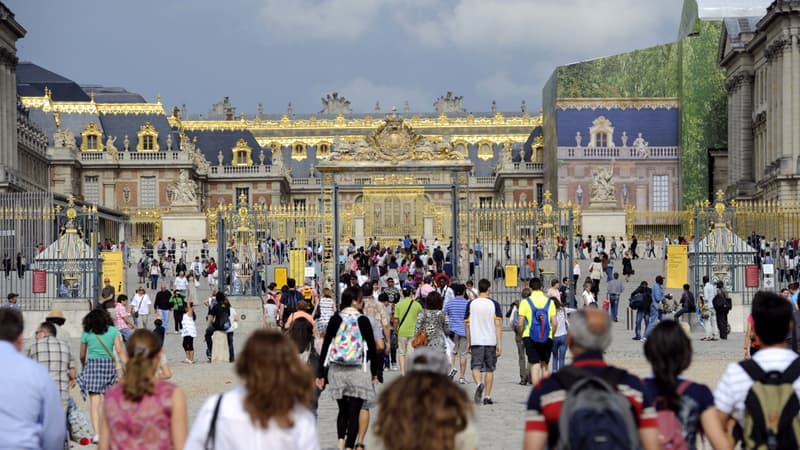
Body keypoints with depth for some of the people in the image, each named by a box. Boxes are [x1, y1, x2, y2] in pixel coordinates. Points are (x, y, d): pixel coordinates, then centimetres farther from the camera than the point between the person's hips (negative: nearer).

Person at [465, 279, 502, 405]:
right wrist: (499, 344, -5)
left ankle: (479, 384, -29)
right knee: (490, 369, 10)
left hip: (476, 341, 0)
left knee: (476, 367, 1)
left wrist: (468, 342, 15)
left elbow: (467, 324, 6)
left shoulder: (471, 304, 2)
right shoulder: (494, 304, -3)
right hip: (491, 341, 0)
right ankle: (487, 397, 11)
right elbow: (498, 325, -6)